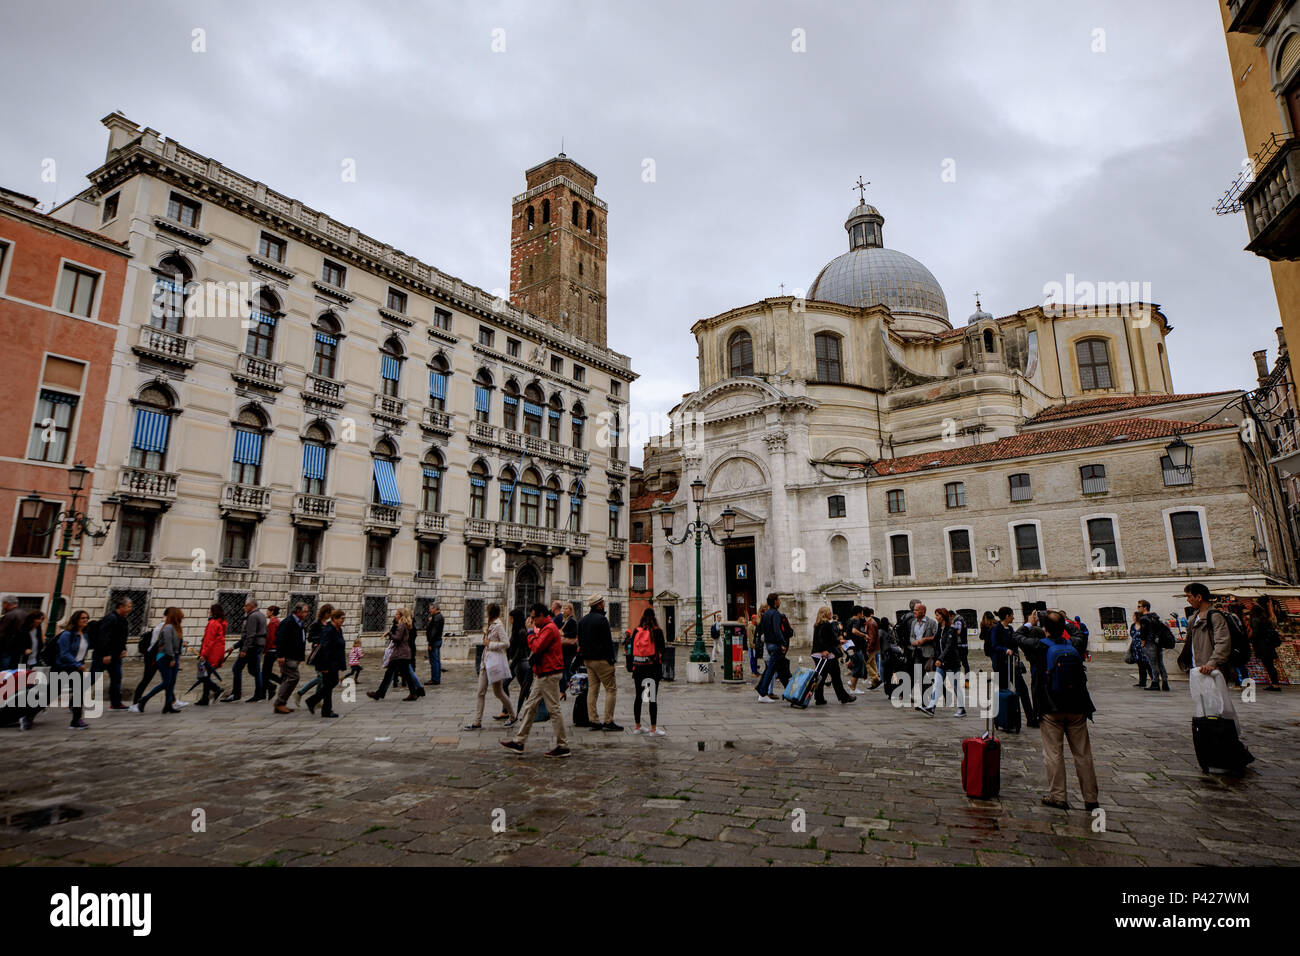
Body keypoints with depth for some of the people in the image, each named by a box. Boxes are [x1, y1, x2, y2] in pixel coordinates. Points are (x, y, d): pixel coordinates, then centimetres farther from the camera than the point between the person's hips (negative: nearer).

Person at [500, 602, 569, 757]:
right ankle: (519, 741, 19)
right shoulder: (545, 628, 18)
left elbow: (537, 648, -23)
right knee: (530, 707, 12)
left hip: (549, 675, -11)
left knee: (554, 709, -4)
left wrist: (531, 636, -6)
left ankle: (563, 746, 3)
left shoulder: (549, 629, -16)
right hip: (542, 674, 11)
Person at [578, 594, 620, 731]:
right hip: (601, 659, -8)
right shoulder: (601, 619, -14)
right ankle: (608, 721, -4)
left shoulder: (582, 620, 13)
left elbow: (580, 641, 18)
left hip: (587, 659, 9)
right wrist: (611, 660, -10)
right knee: (611, 689, -2)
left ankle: (593, 721, 10)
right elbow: (607, 642, -15)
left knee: (592, 689, 10)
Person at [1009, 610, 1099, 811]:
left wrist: (1030, 624, 19)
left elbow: (1016, 637, 5)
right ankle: (1091, 799, 17)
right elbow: (1081, 637, 22)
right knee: (1083, 754, 11)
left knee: (1054, 753, 5)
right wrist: (1063, 624, 26)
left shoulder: (1040, 646, -11)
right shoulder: (1075, 645, -2)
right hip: (1077, 708, 3)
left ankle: (1058, 796, 9)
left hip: (1051, 709, -3)